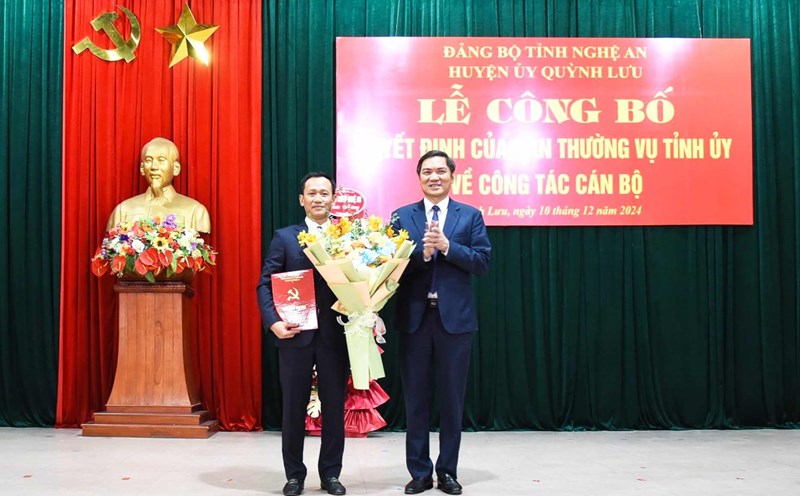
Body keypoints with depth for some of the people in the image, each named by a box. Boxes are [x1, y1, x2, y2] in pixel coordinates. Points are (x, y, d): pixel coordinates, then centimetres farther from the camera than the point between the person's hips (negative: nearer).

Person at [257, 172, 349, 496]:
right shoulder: (284, 237, 5)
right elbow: (265, 284, 0)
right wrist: (273, 322, -14)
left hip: (335, 334, 1)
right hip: (295, 334, 0)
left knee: (334, 405, 8)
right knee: (294, 406, 8)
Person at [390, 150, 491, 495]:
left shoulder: (470, 216, 5)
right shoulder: (402, 216, 5)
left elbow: (482, 262, -4)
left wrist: (447, 246, -16)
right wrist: (423, 253, -19)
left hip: (455, 317, 0)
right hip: (414, 317, 1)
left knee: (452, 399, 7)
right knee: (416, 398, 7)